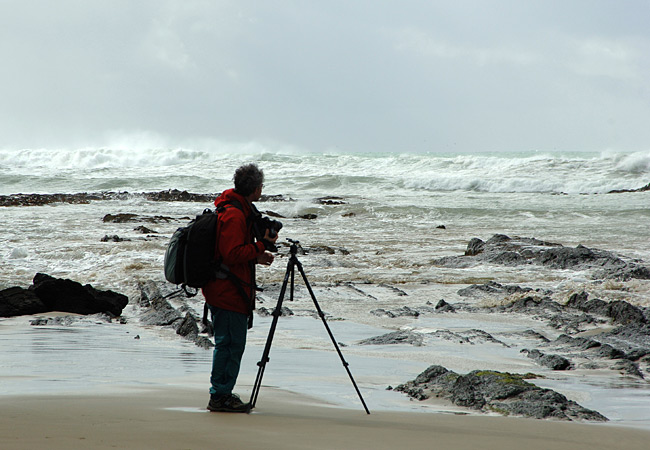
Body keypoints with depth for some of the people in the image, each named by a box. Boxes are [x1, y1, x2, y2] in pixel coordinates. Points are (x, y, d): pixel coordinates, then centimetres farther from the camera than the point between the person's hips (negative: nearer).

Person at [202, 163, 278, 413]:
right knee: (231, 343, -7)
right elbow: (232, 254, -23)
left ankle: (222, 394, 20)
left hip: (220, 288, 11)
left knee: (228, 343, 15)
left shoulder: (239, 209, 16)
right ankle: (220, 396, -3)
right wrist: (262, 246, -16)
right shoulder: (234, 215, -18)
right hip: (229, 290, -11)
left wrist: (257, 256, 16)